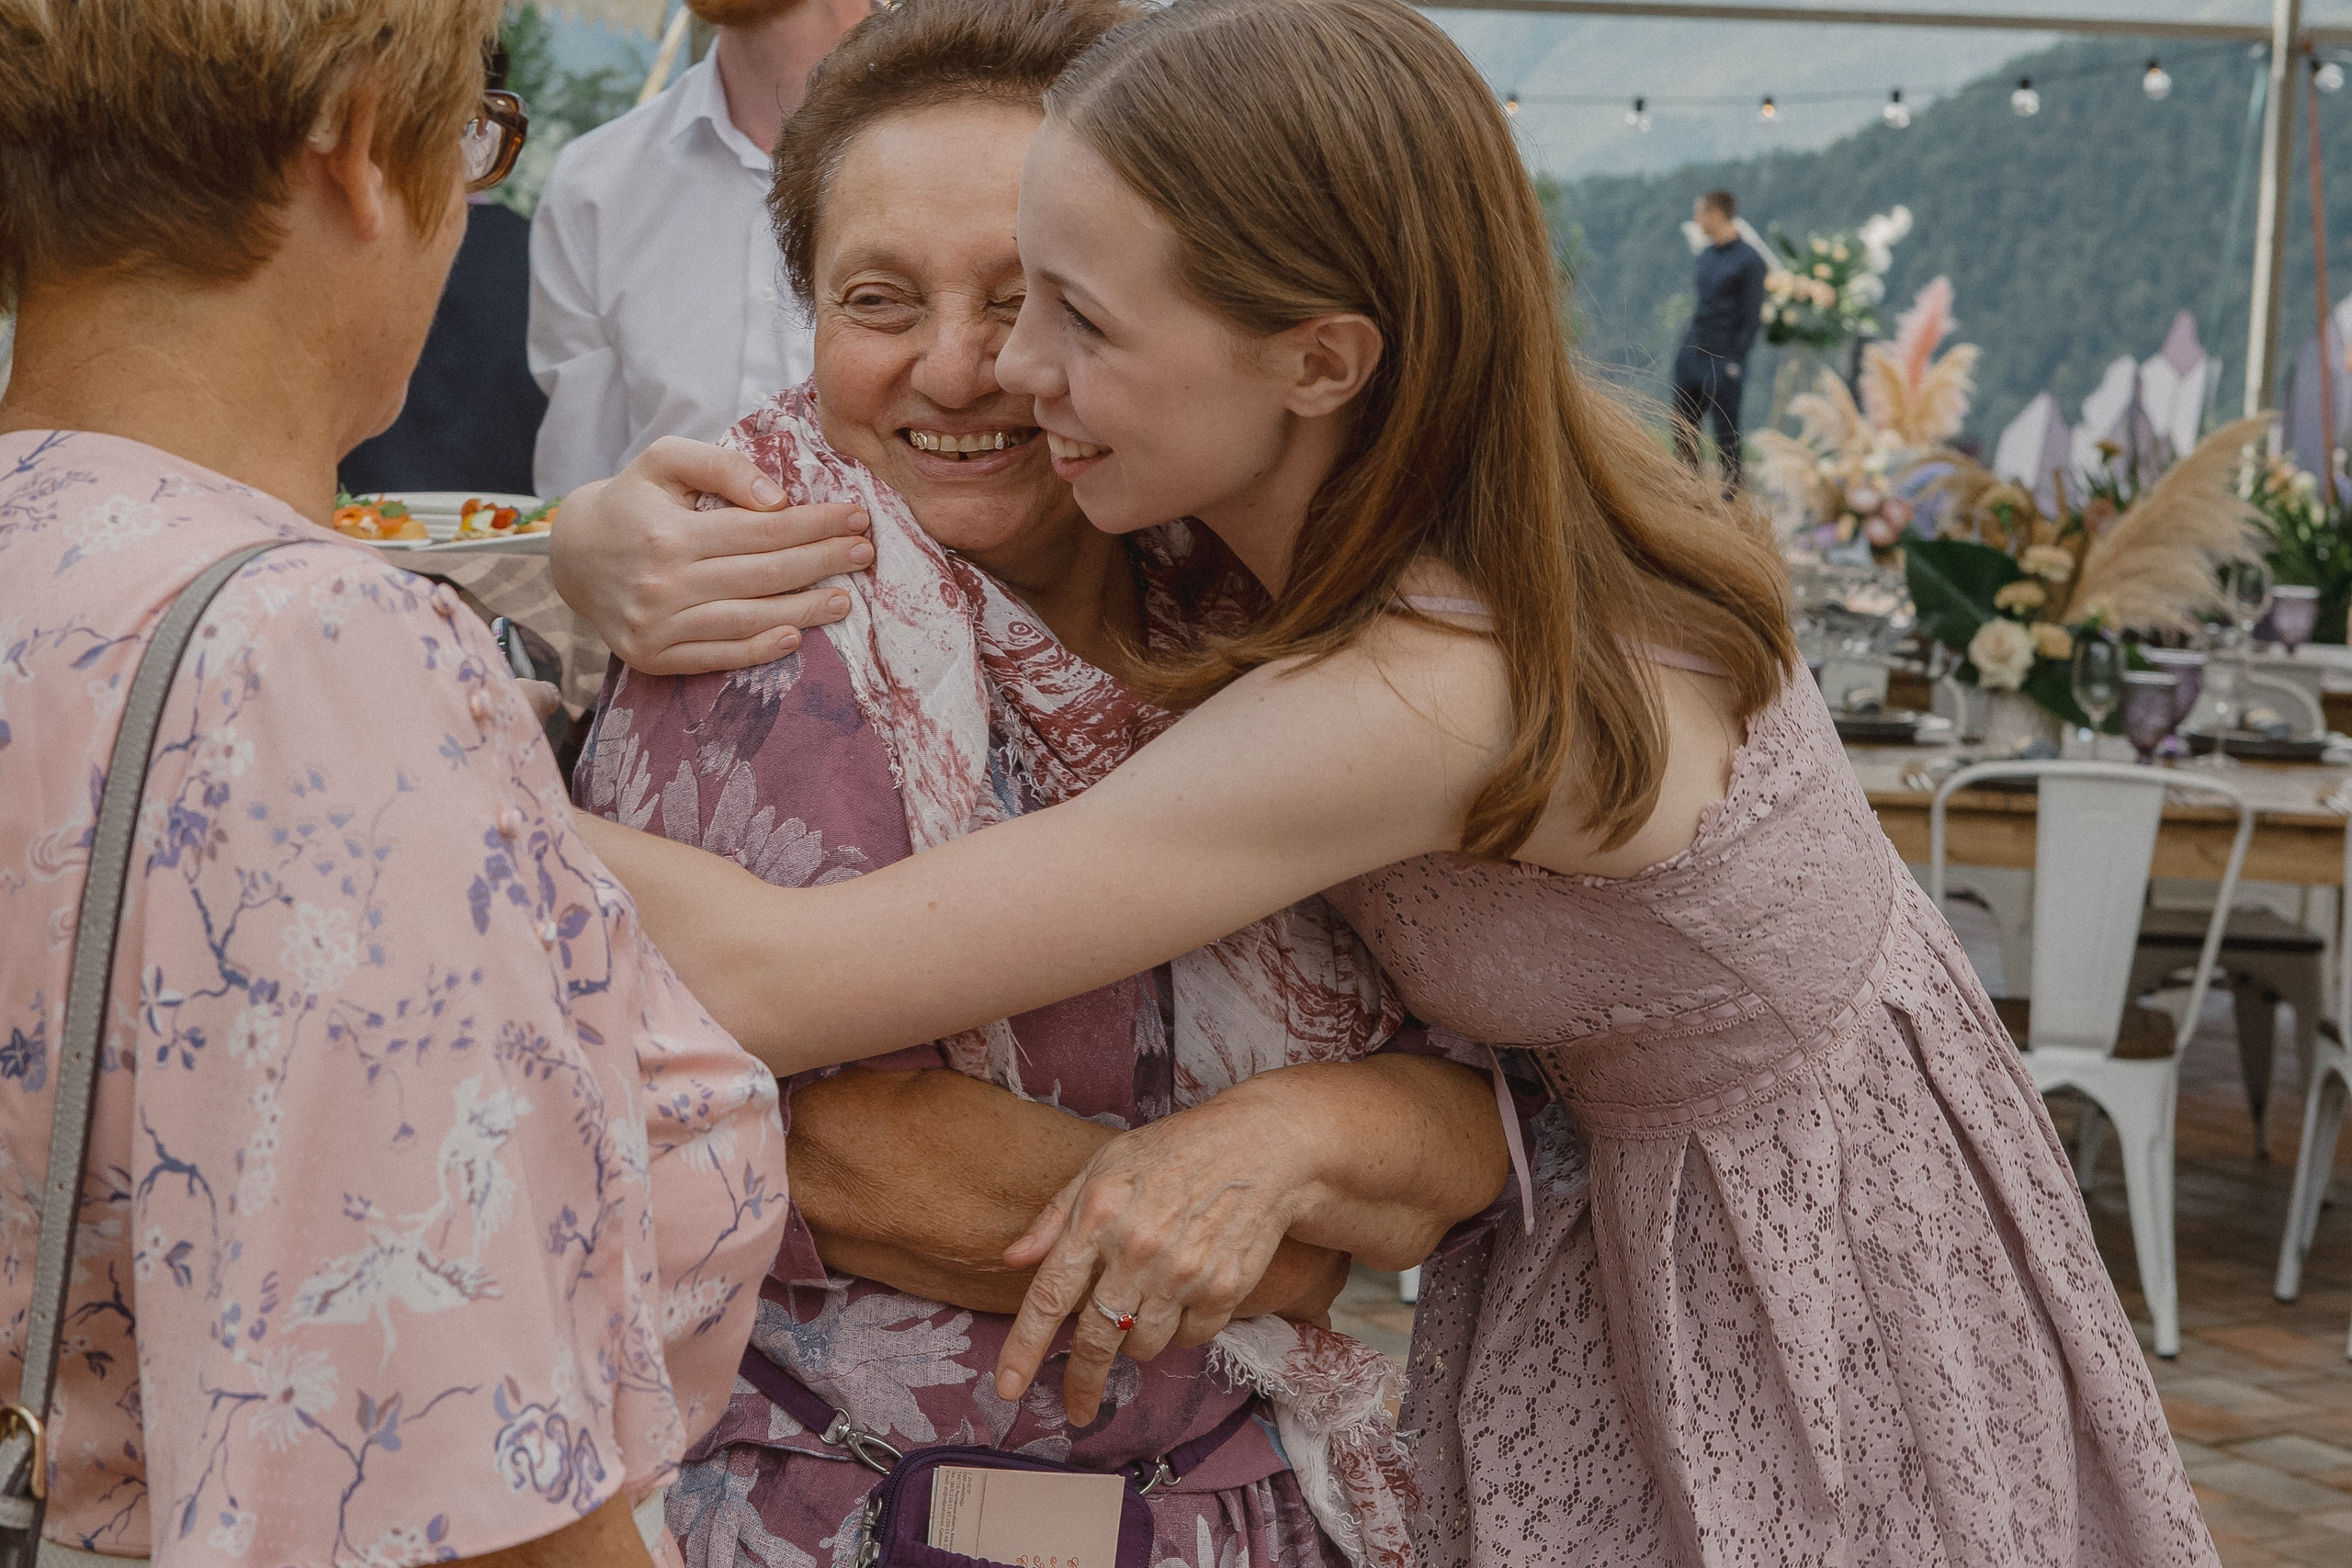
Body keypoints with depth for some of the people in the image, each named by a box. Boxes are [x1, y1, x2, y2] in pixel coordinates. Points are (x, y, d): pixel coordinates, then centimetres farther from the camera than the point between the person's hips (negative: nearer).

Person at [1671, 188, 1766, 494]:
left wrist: (1735, 360, -14)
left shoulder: (1748, 260, -10)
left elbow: (1752, 316, -10)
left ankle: (1729, 493, 9)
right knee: (1683, 428, 10)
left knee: (1726, 432, 0)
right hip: (1692, 354, 8)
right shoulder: (1707, 256, 12)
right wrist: (1685, 345, 11)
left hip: (1723, 361, -7)